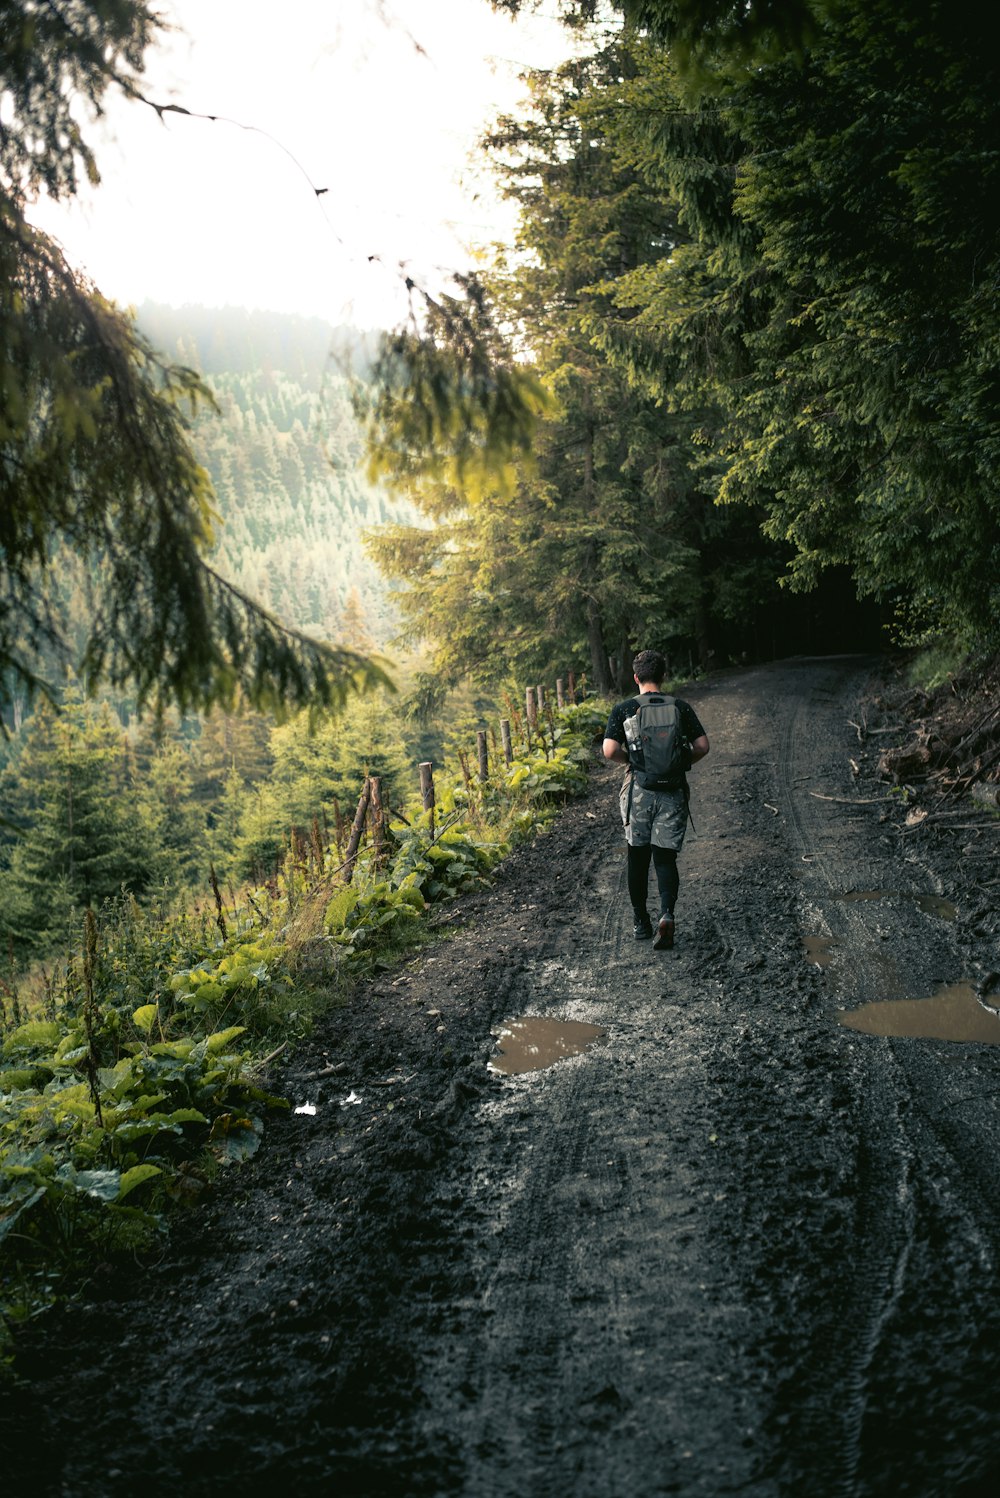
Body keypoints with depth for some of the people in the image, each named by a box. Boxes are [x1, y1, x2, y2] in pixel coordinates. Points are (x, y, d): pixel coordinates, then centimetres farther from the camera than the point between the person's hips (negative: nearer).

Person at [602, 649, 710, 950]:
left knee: (638, 858, 12)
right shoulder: (681, 708, 2)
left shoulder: (623, 709, -2)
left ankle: (641, 923, 19)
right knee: (665, 857, 4)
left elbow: (610, 751, -10)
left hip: (638, 790, -1)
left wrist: (629, 761, 10)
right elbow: (702, 746, -2)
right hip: (672, 791, 1)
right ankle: (667, 916, -17)